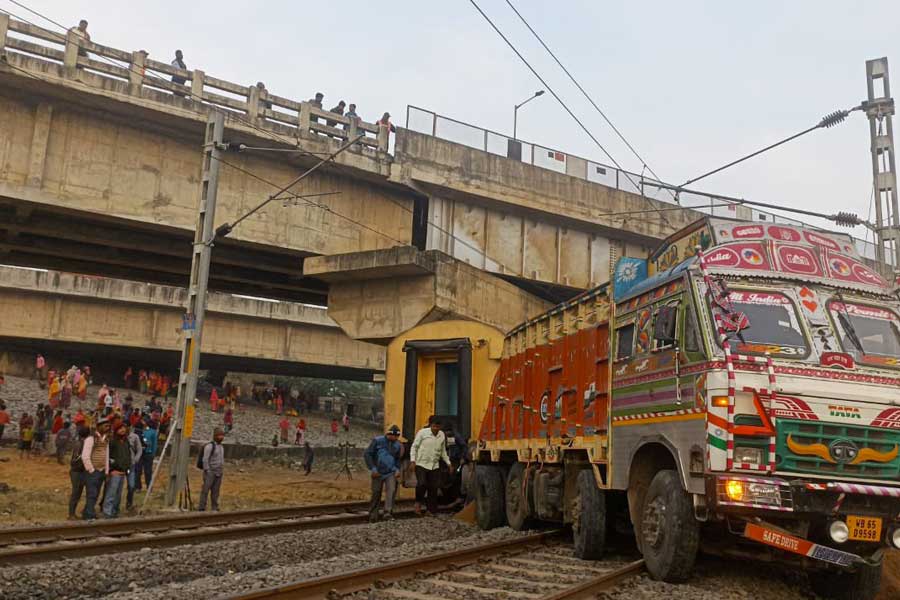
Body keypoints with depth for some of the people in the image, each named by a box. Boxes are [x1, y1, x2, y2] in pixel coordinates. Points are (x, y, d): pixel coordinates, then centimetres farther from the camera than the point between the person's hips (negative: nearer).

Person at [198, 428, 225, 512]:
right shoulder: (209, 446, -12)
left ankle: (215, 509, 10)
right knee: (205, 490, -4)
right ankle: (201, 508, 0)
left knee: (215, 492, 7)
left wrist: (222, 472, 13)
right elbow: (205, 460, -15)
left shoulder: (222, 447, 12)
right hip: (210, 473, -7)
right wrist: (207, 472, -18)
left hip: (218, 474, 7)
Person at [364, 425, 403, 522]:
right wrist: (373, 468, -11)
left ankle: (388, 512, -19)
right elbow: (367, 454, -6)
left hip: (391, 473, 2)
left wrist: (397, 469, 5)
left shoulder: (397, 445, 5)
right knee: (376, 493, 5)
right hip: (378, 473, -2)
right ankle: (373, 515, 19)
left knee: (391, 490, -19)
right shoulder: (377, 441, -7)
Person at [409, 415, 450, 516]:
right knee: (422, 484, -19)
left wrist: (448, 463, 15)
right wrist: (412, 459, -12)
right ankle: (418, 502, 7)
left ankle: (431, 510, 14)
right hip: (421, 464, -4)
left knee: (433, 488, 3)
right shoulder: (422, 432, -5)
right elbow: (414, 446, -1)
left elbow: (443, 451, 20)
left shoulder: (442, 435, 8)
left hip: (435, 466, 4)